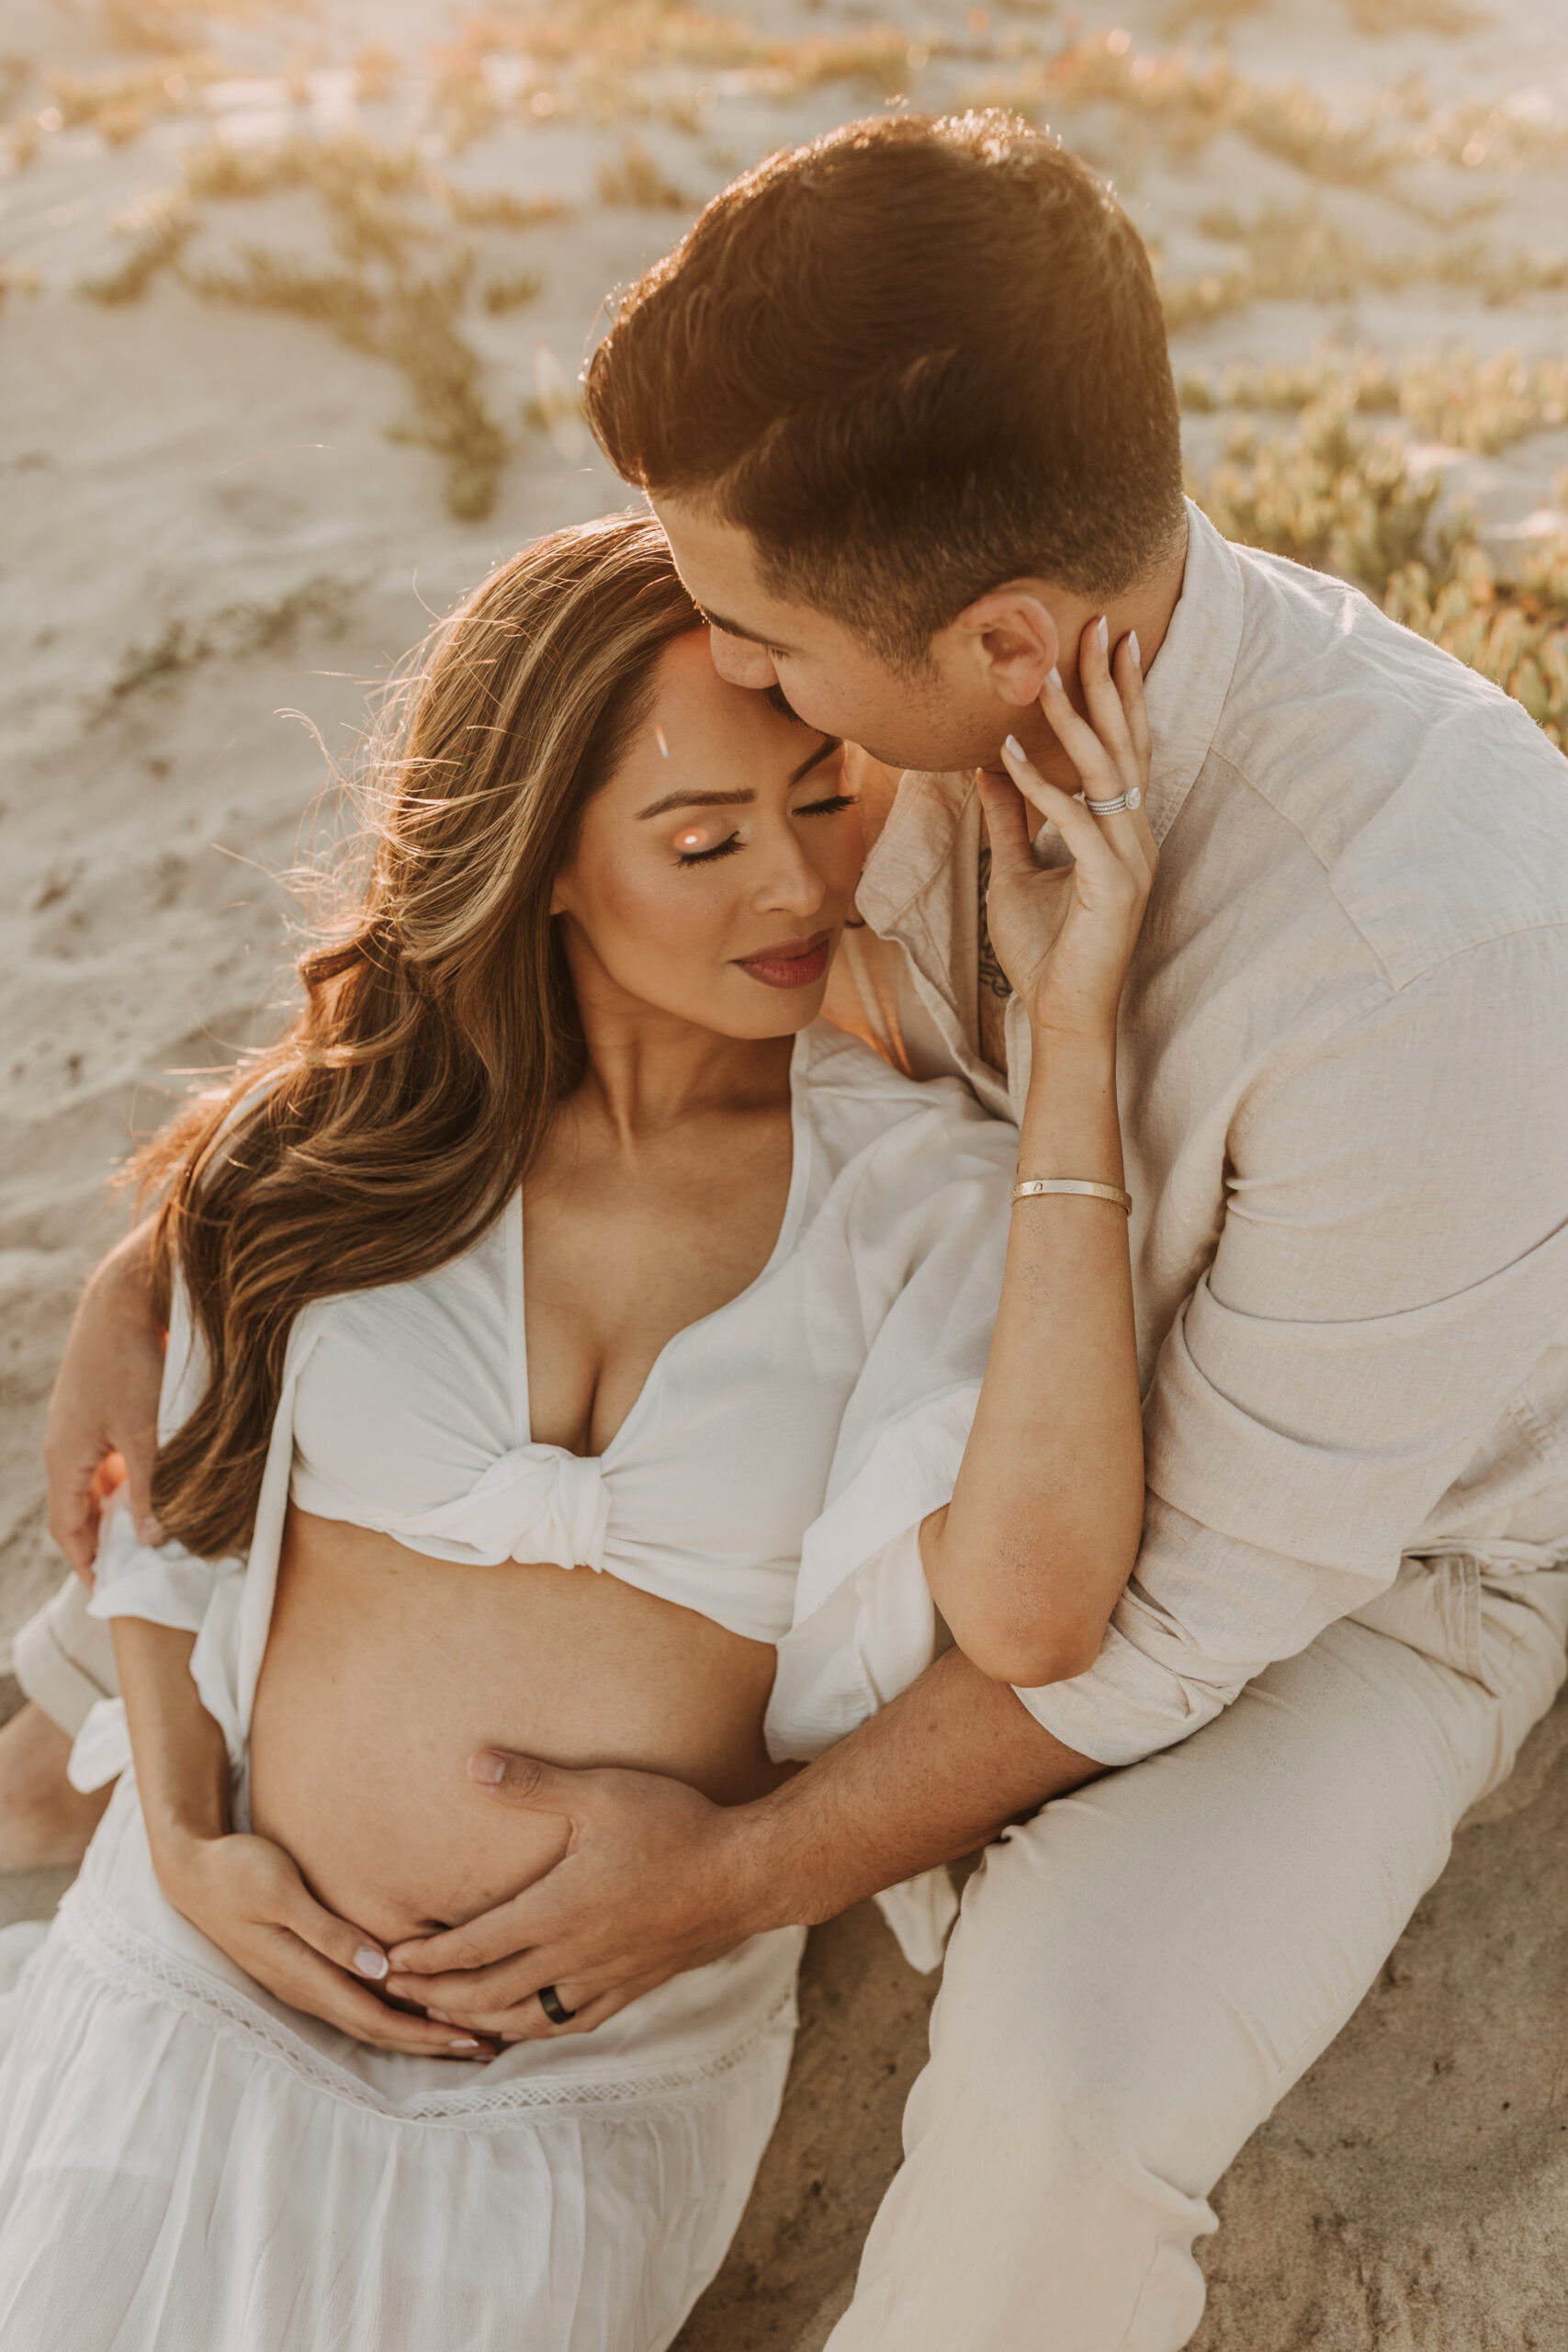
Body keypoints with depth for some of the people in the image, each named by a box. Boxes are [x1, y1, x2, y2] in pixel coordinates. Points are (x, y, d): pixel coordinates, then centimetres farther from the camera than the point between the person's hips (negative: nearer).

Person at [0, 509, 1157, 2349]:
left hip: (603, 2088, -1)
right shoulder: (332, 1148, -5)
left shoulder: (922, 1195, -12)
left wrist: (1074, 1036, -28)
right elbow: (167, 1495, 8)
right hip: (211, 1989, 2)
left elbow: (1031, 1605, -30)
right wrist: (183, 1845, -5)